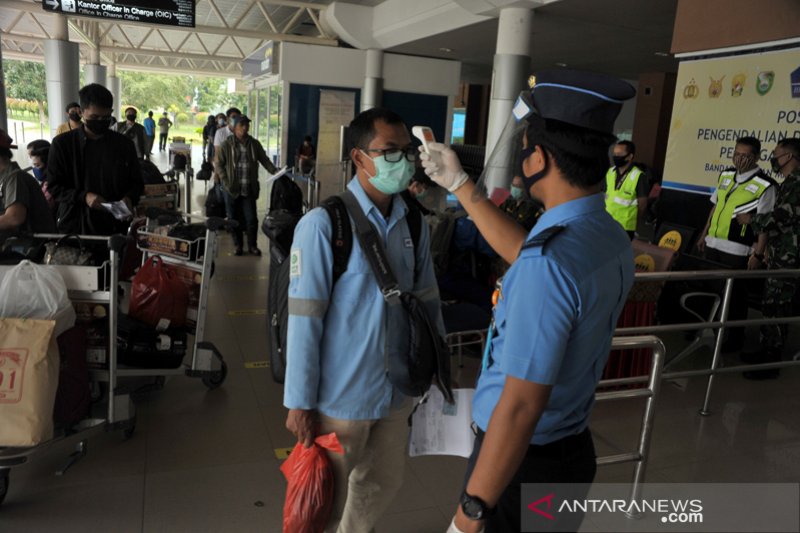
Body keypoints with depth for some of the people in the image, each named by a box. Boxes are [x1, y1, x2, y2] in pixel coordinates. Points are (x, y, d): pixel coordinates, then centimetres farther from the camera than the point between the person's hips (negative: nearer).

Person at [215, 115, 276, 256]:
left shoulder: (254, 144, 6)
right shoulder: (227, 144, 0)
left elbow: (265, 160, 8)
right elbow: (219, 164, 3)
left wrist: (275, 172, -8)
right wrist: (225, 182, -6)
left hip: (249, 188, 1)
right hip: (233, 189, -1)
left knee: (251, 218, -2)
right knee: (235, 218, 7)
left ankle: (252, 245, 14)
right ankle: (238, 245, 21)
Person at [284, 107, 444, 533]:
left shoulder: (414, 223, 0)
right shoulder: (323, 225, -18)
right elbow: (303, 319, -17)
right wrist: (300, 403, -13)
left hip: (396, 389, 6)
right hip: (340, 394, -5)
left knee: (384, 483, 25)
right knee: (328, 499, 16)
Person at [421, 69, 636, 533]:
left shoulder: (549, 263, -30)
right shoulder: (612, 238, -2)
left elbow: (521, 405, -29)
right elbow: (523, 252, 15)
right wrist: (460, 185, 20)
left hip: (524, 462, -8)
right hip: (574, 449, 8)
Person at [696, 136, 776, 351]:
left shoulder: (765, 185, -11)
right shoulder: (726, 175, 8)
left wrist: (758, 254, -16)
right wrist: (704, 235, 17)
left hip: (737, 251, -6)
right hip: (713, 245, 6)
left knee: (734, 294, 5)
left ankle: (735, 338, 21)